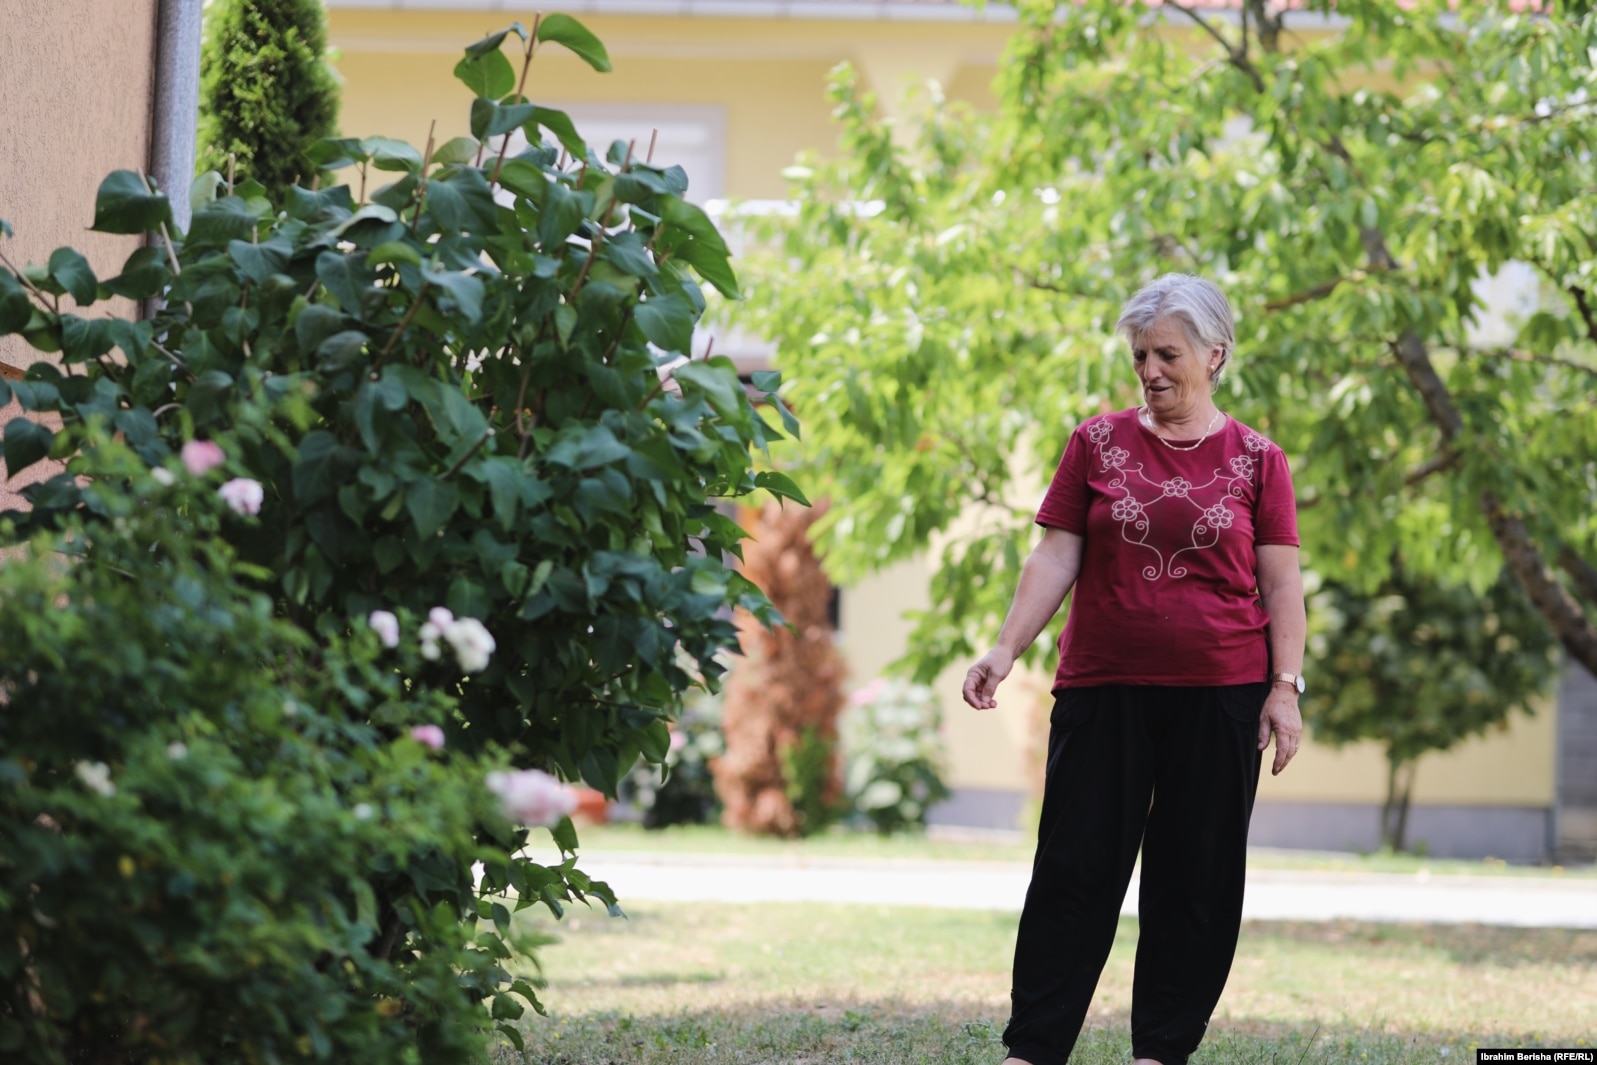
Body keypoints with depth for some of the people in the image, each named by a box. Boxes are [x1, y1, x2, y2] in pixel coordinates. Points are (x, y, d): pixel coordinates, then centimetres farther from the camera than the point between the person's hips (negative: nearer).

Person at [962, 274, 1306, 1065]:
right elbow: (1055, 557, 3)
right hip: (1103, 689, 0)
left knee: (1195, 879, 4)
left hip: (1219, 695, 0)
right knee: (1076, 867, -1)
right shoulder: (1099, 443, 6)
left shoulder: (1255, 459, 5)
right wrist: (1004, 651, -7)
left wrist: (1286, 686, -4)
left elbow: (1281, 583, 4)